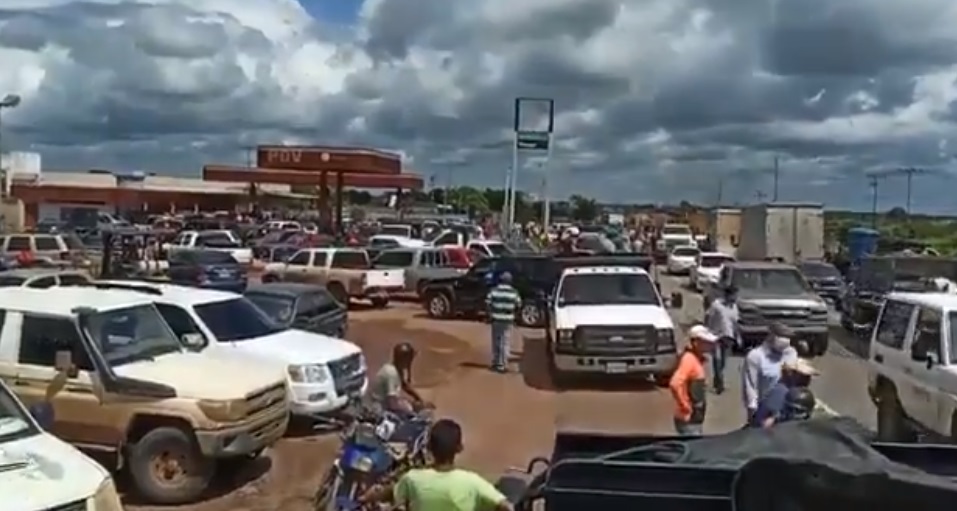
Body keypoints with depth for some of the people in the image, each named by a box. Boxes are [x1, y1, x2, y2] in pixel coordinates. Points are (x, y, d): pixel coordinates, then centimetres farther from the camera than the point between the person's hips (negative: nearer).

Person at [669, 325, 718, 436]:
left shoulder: (697, 359, 10)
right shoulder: (689, 359, -19)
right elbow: (675, 384, -33)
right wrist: (685, 407, -24)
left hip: (696, 419, 10)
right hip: (688, 420, -10)